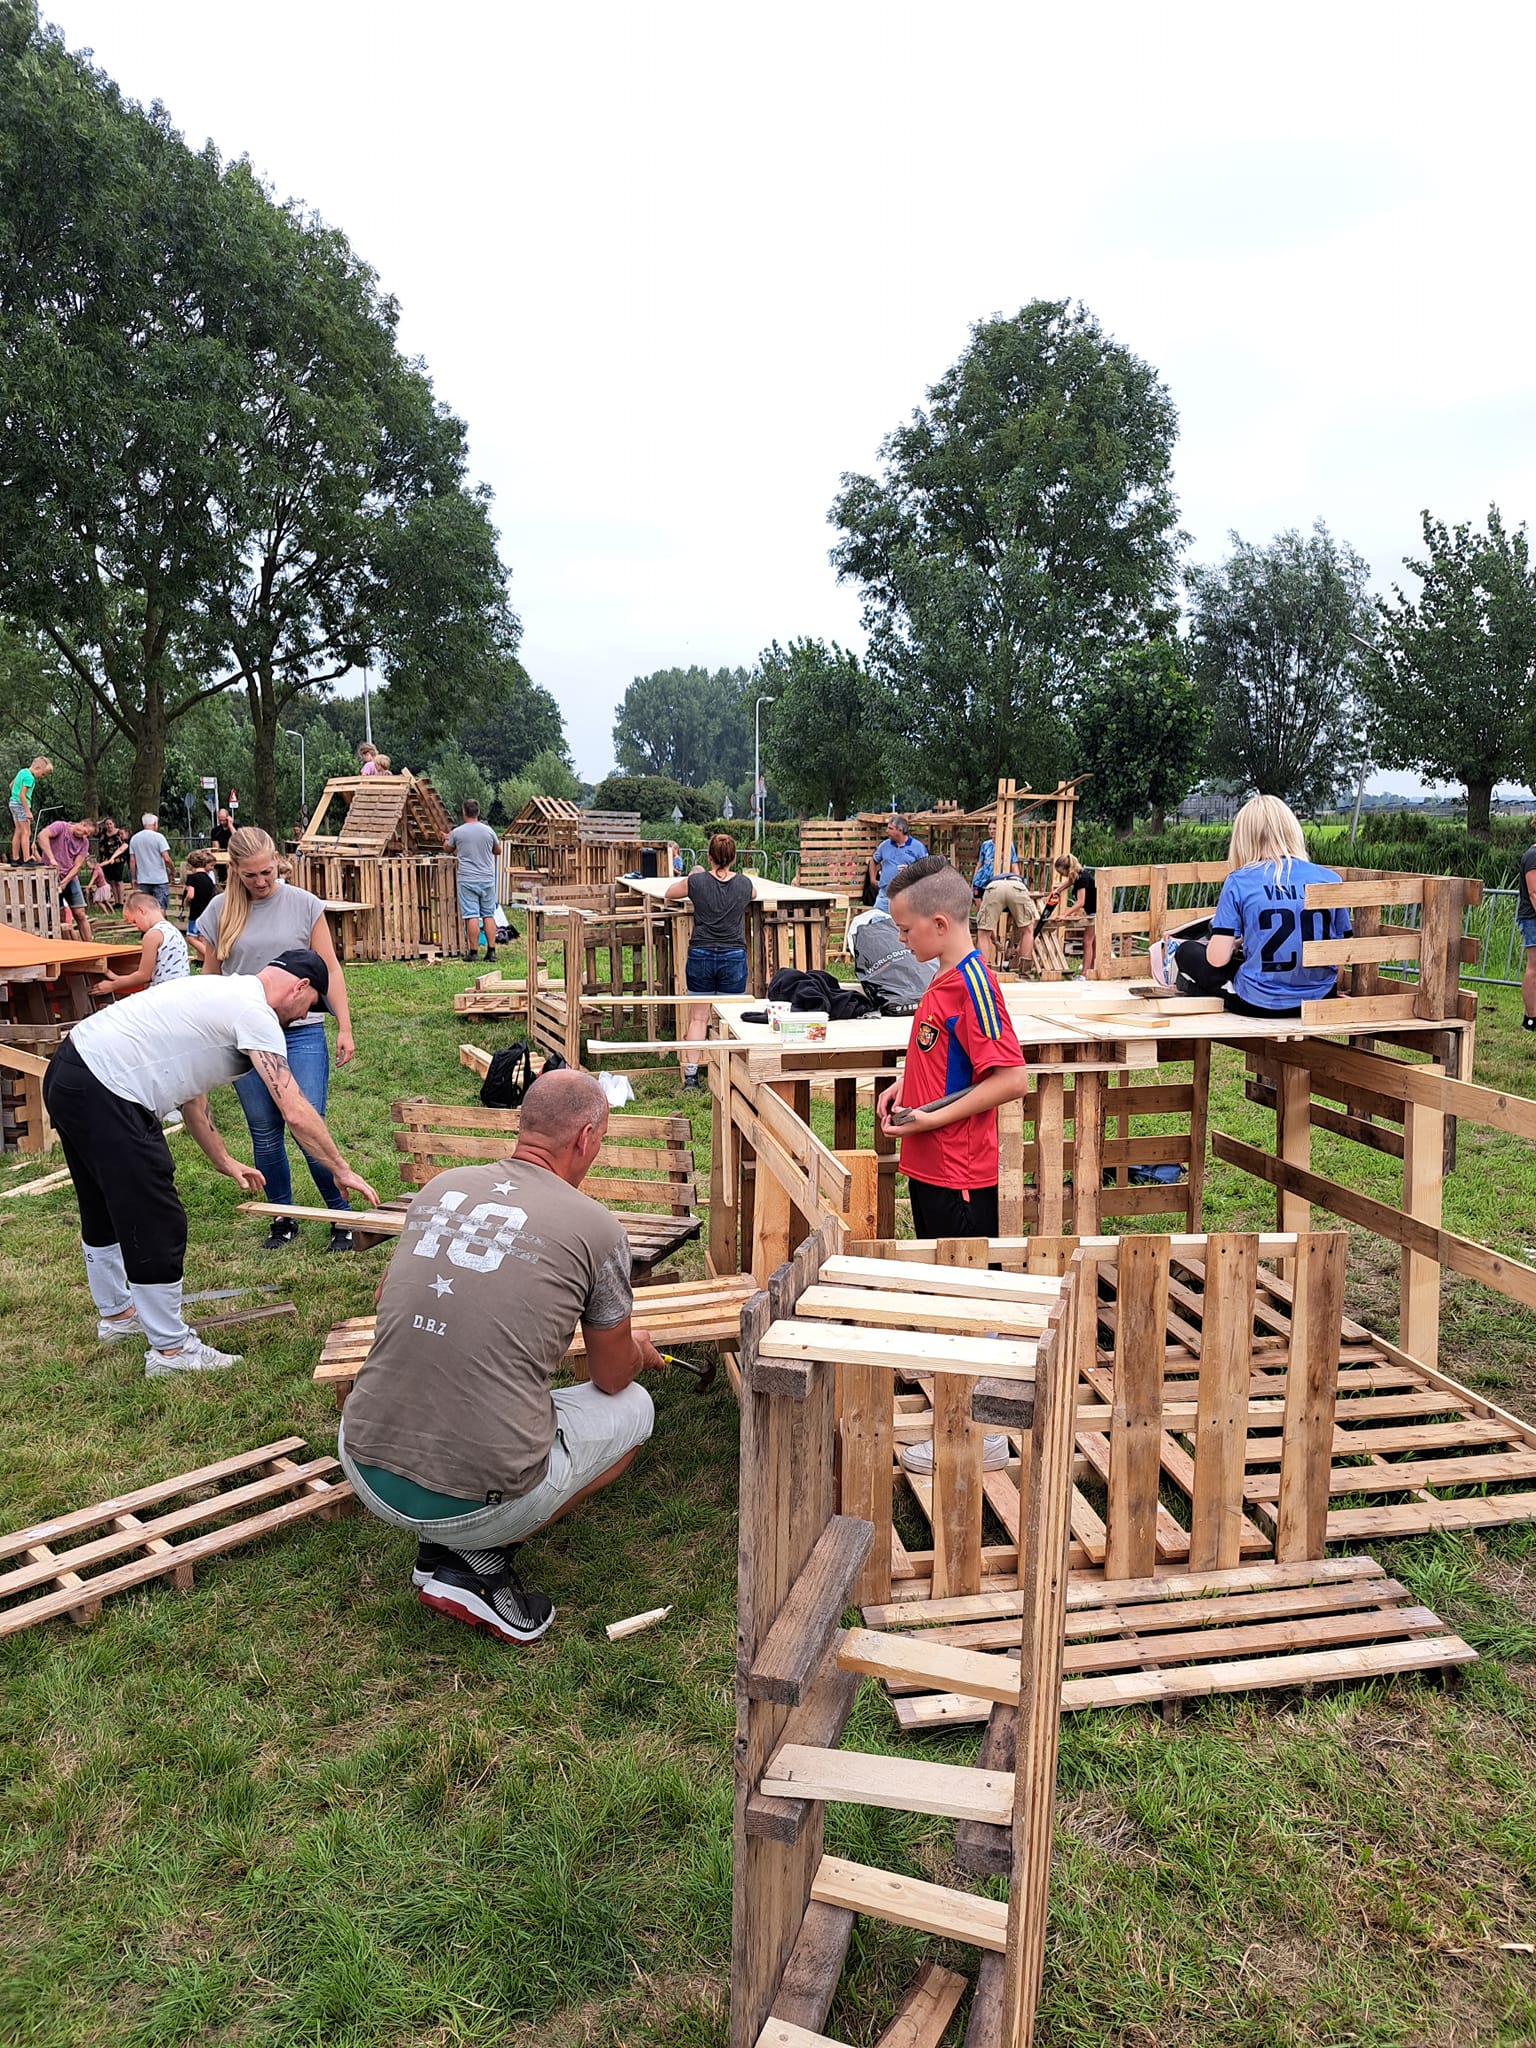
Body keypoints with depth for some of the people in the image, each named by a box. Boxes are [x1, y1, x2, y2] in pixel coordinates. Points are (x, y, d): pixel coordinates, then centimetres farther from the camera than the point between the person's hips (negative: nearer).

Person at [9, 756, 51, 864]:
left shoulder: (22, 771, 11)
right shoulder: (29, 777, -18)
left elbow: (11, 785, 23)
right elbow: (22, 795, -23)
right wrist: (28, 812, -21)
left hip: (13, 803, 10)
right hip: (21, 805, -10)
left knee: (18, 832, 13)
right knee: (26, 832, -7)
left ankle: (15, 859, 16)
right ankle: (27, 859, -10)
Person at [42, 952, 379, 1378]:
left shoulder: (224, 992, 19)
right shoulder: (256, 1014, -12)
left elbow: (189, 1086, 24)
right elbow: (295, 1112, -15)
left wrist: (224, 1161, 27)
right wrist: (342, 1170, -4)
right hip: (102, 1095, -11)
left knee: (105, 1213, 27)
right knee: (156, 1226, -3)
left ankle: (116, 1313, 46)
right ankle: (171, 1350, 7)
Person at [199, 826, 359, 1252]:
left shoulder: (304, 904, -1)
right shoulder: (220, 912, 4)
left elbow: (329, 969, 2)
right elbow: (210, 978, 13)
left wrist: (344, 1027, -2)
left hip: (301, 1032, -2)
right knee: (264, 1133, 9)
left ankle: (342, 1215, 7)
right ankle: (282, 1218, 23)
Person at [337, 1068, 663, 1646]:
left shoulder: (439, 1188, 6)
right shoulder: (596, 1226, -6)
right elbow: (611, 1377, 10)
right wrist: (637, 1350, 34)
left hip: (364, 1471, 6)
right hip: (477, 1501, -5)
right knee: (634, 1407, 18)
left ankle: (440, 1546, 18)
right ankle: (481, 1558, 6)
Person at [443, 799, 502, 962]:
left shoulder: (457, 832, -3)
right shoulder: (488, 831, 1)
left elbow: (448, 849, 17)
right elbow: (498, 851, 17)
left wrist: (447, 839, 38)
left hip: (467, 880, -2)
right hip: (487, 879, 2)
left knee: (471, 916, -3)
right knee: (488, 915, 7)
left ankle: (473, 952, -2)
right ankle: (491, 950, 6)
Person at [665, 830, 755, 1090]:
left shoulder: (697, 881, -7)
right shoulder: (745, 884, -1)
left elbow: (670, 893, 12)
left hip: (701, 955, 0)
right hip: (734, 956, 1)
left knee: (697, 1018, 8)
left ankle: (691, 1075, 8)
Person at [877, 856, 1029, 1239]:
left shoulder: (972, 985, -20)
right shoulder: (945, 978, 8)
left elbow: (1011, 1080, -23)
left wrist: (933, 1118, -21)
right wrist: (906, 1084, 6)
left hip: (959, 1175, -10)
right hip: (927, 1165, 10)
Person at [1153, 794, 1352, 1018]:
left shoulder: (1239, 882, -10)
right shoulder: (1330, 879, -3)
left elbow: (1218, 958, -14)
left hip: (1258, 1005, -4)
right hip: (1319, 1002, 4)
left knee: (1188, 951, 17)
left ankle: (1182, 980, 45)